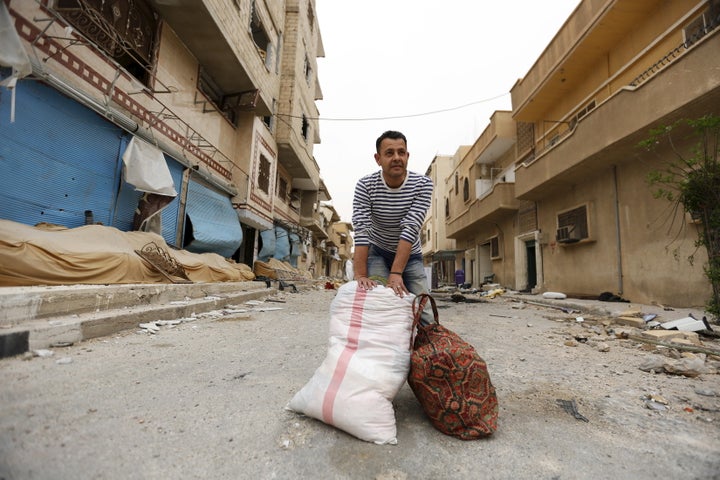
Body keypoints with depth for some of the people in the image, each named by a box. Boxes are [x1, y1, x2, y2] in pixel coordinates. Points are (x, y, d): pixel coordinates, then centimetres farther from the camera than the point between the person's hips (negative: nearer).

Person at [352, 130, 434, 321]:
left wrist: (396, 273, -35)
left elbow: (411, 229, -28)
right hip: (377, 252, -1)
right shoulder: (365, 185, -18)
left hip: (411, 255, 1)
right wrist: (360, 275, -35)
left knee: (422, 311, -5)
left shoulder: (423, 184, -18)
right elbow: (361, 231, -26)